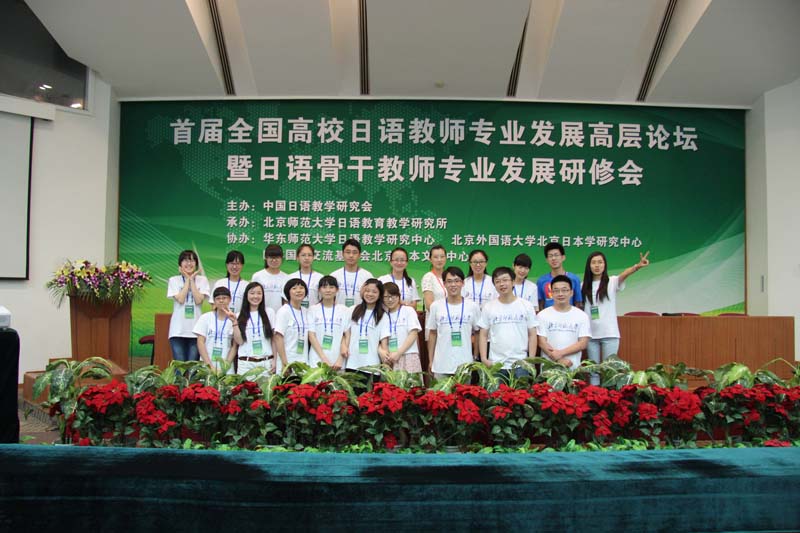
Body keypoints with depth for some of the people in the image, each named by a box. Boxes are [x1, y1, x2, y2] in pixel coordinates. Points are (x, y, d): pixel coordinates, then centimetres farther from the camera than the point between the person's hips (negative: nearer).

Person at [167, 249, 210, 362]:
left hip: (196, 329, 0)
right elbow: (180, 299, -10)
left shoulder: (202, 280, 6)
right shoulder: (174, 280, 5)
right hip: (178, 330, 0)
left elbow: (199, 300, -8)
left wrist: (192, 280, -4)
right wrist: (187, 280, -3)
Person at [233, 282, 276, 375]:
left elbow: (274, 339, 6)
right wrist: (234, 321, -5)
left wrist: (274, 359, 1)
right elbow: (239, 341, 0)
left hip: (266, 361, 0)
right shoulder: (240, 316, 8)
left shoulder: (269, 312, 6)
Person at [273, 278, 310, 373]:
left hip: (304, 363, 5)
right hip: (288, 363, -5)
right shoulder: (284, 311, -7)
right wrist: (285, 363, -15)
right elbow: (278, 338, -11)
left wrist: (305, 362, 7)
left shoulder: (305, 312, 10)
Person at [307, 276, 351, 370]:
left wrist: (340, 360, -7)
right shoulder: (313, 310, 5)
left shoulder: (344, 311, 5)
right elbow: (311, 336, 0)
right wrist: (324, 359, -8)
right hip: (317, 361, 0)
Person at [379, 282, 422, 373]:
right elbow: (383, 338, 8)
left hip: (408, 356, -2)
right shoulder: (384, 316, 14)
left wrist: (398, 353, -9)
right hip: (391, 359, 3)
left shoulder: (408, 311, 6)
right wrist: (383, 351, -13)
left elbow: (413, 334, -3)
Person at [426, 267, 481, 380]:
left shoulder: (473, 306, 2)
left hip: (465, 365, 0)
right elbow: (432, 334, 8)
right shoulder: (436, 306, 2)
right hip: (441, 366, 0)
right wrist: (430, 361, 6)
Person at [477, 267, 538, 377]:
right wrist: (484, 359, -4)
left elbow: (532, 335, 5)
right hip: (495, 364, 1)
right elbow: (483, 335, 7)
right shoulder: (488, 307, 6)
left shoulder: (526, 306, 4)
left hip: (520, 364, -1)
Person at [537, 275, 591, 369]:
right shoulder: (543, 315, 3)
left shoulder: (581, 316, 5)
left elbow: (583, 343, -1)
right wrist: (559, 360, -15)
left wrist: (561, 353, -13)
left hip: (573, 368, 0)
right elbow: (542, 342, -3)